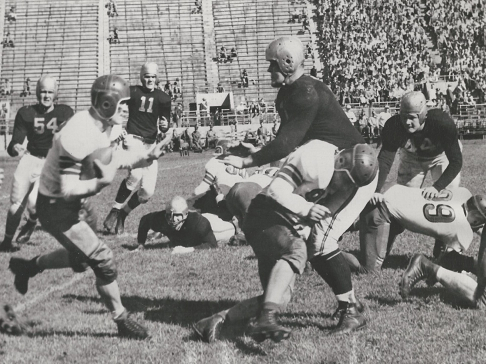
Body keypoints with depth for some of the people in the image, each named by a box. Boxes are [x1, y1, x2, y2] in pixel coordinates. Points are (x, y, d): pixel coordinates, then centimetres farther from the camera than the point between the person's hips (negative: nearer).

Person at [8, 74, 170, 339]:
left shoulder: (103, 126, -2)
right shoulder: (79, 135, -31)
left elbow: (114, 159, 10)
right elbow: (67, 190, -29)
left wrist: (147, 157, -5)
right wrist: (101, 183, -42)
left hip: (70, 204, 10)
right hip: (55, 207, -10)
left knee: (80, 260, 25)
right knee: (103, 260, -8)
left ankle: (27, 267, 44)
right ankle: (122, 321, 8)